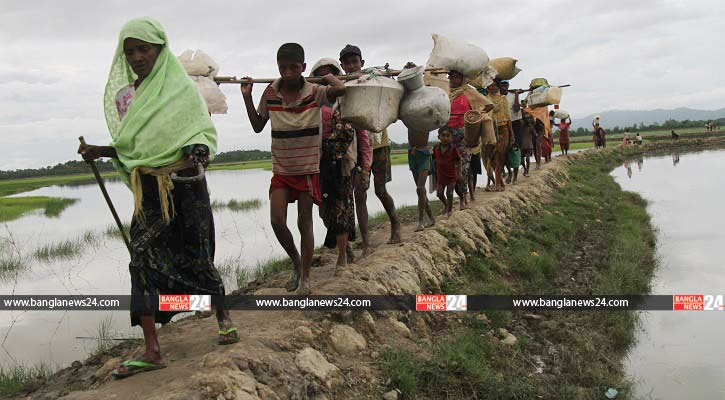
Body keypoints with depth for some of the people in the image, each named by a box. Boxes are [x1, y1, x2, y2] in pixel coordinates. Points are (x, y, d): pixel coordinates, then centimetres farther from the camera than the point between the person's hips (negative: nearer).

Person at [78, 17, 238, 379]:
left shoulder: (181, 88, -5)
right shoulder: (125, 94, 9)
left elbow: (205, 134, -5)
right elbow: (131, 147, 17)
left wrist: (197, 155, -26)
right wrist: (101, 152, 1)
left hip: (185, 185, -4)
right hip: (148, 191, 5)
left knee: (196, 258, 4)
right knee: (143, 260, -3)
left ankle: (223, 316, 31)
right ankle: (152, 351, 2)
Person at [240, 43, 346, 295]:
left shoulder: (314, 92, -11)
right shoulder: (270, 93, -2)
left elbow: (341, 89, -31)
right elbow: (258, 127, 9)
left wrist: (326, 75, -12)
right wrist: (247, 97, 0)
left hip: (308, 169, -2)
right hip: (281, 169, 3)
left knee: (304, 222, 4)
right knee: (277, 221, -6)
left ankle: (305, 277, 18)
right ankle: (297, 263, 21)